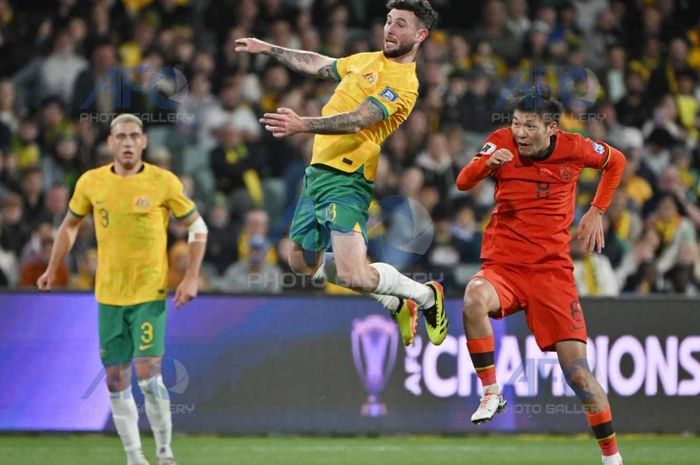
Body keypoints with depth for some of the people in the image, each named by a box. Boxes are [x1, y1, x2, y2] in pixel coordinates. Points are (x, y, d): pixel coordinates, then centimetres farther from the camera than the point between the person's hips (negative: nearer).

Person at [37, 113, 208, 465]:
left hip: (150, 295, -3)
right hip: (109, 297, 3)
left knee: (148, 376, -14)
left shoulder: (164, 182, -7)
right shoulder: (91, 182, 1)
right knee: (116, 382, 4)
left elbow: (198, 227, 2)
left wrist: (191, 278, -7)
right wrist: (52, 269, 15)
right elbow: (70, 224, 18)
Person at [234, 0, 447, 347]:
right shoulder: (366, 61, 16)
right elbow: (317, 65, 32)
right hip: (318, 172, 9)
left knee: (353, 275, -20)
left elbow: (357, 121, -24)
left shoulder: (404, 85, -12)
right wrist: (267, 48, 39)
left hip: (346, 179, -9)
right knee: (302, 263, 17)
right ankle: (396, 305, 28)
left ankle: (426, 296, 9)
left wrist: (303, 125, -35)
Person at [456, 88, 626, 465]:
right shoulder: (502, 142, -4)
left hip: (552, 268, 0)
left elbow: (616, 162, 17)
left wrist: (597, 212, 10)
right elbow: (463, 183, -16)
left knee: (576, 368, -7)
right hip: (503, 264, 0)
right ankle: (491, 393, -21)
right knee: (474, 299, -36)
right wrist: (487, 163, -35)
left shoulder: (574, 148, -3)